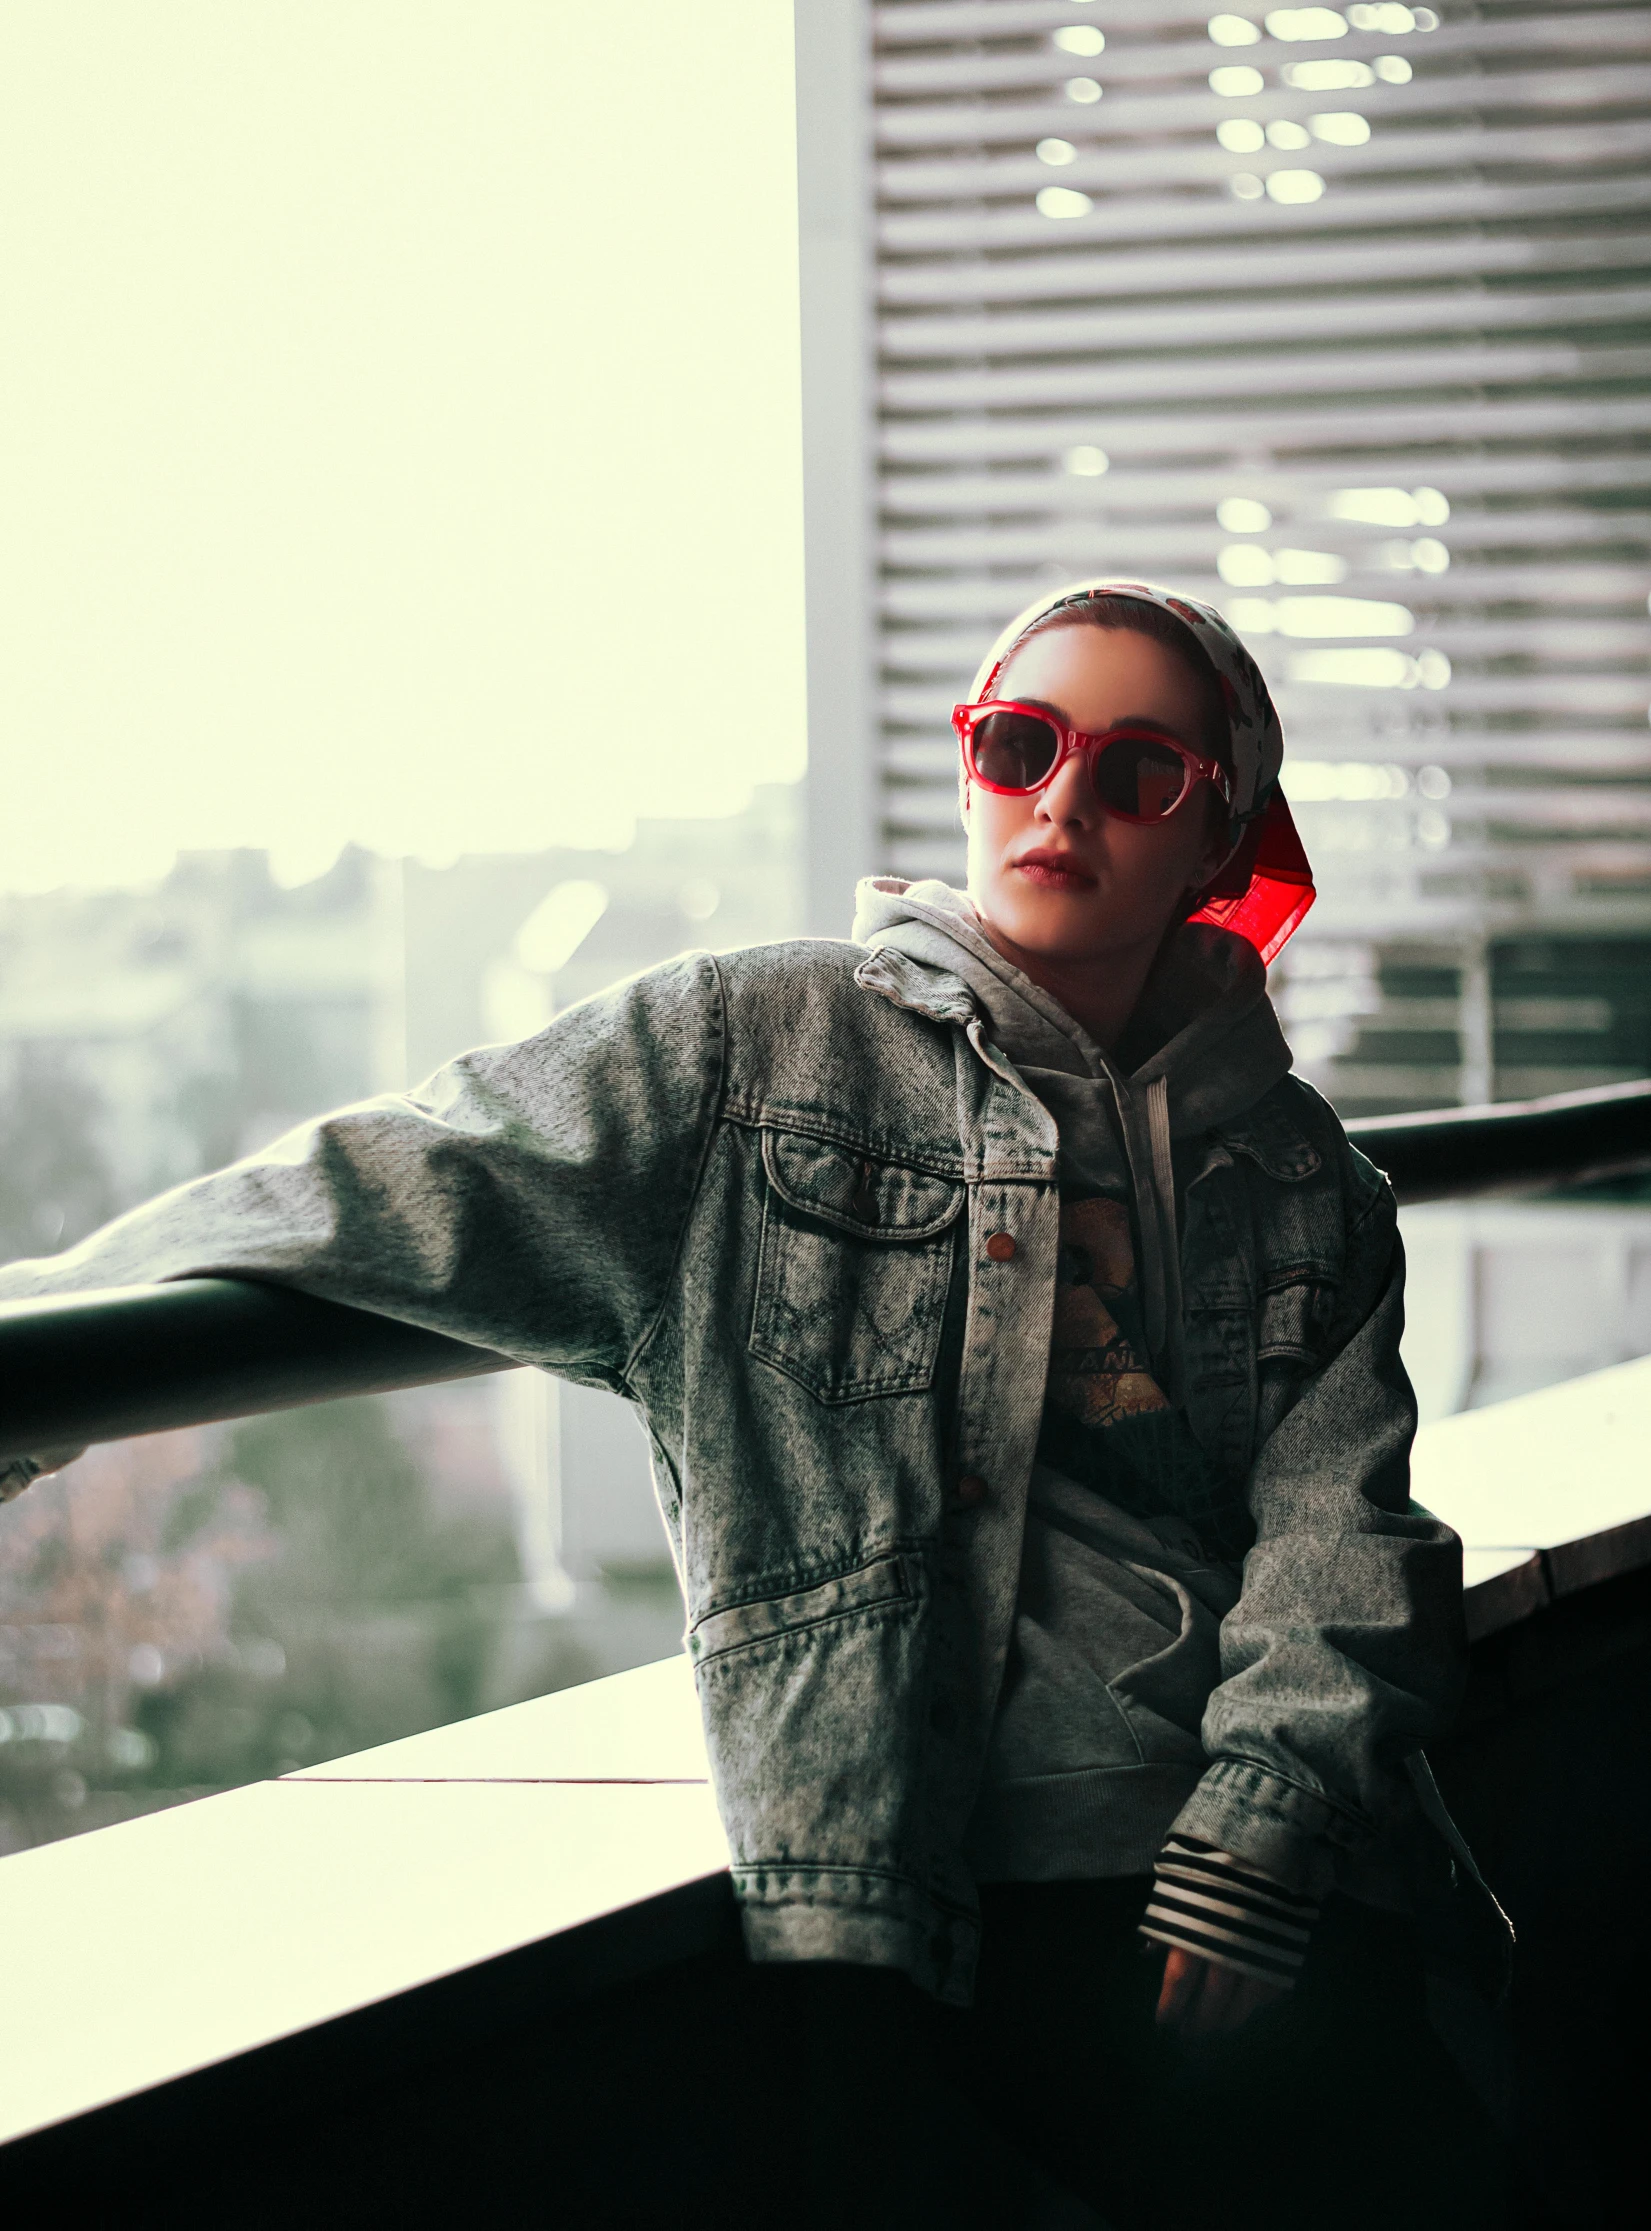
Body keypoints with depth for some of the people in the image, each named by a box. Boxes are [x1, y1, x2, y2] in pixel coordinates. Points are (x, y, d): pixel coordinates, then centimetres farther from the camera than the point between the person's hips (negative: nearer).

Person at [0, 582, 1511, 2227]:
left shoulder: (1288, 1166, 18)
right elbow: (385, 1195, 9)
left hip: (1258, 1861, 3)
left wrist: (1262, 1827, -7)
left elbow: (1338, 1521, 8)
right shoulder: (749, 1049, 9)